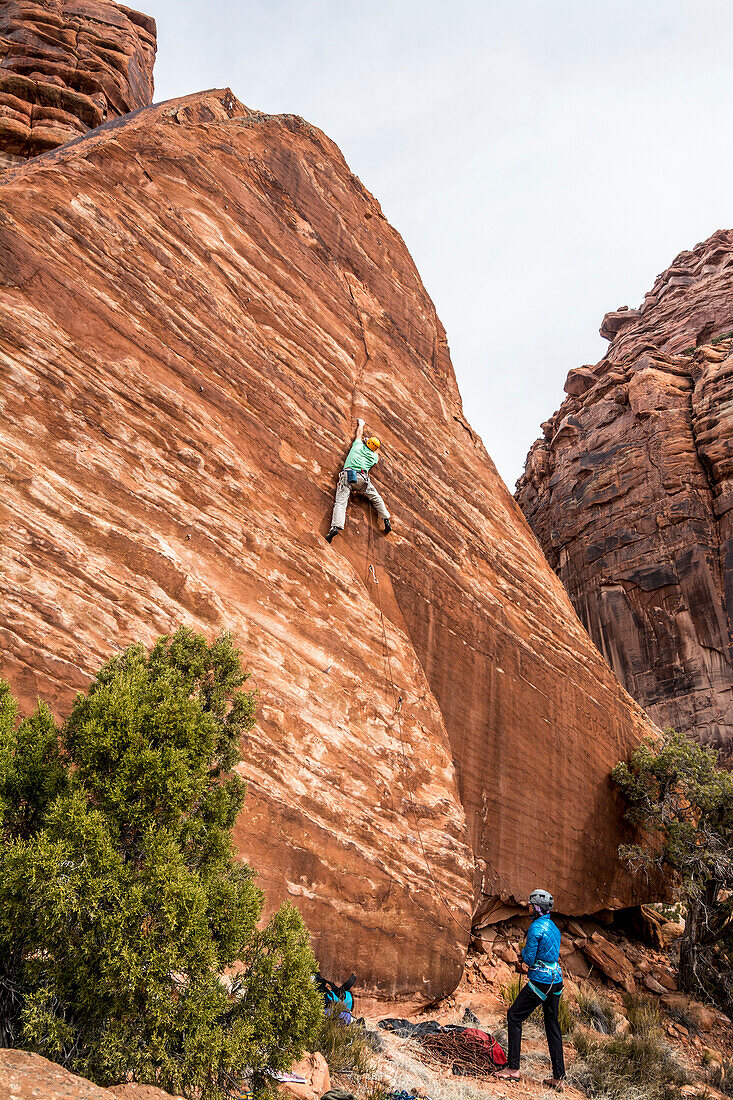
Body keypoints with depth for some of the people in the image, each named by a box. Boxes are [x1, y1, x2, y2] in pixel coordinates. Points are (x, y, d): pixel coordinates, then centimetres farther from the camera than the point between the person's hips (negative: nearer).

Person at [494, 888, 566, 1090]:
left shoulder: (536, 928, -17)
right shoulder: (554, 926, 11)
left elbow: (529, 959, -16)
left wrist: (523, 951, 4)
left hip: (540, 982, -8)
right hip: (556, 981, 8)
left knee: (514, 1016, 4)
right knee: (553, 1026, 14)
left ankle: (513, 1068, 4)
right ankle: (558, 1078, 16)